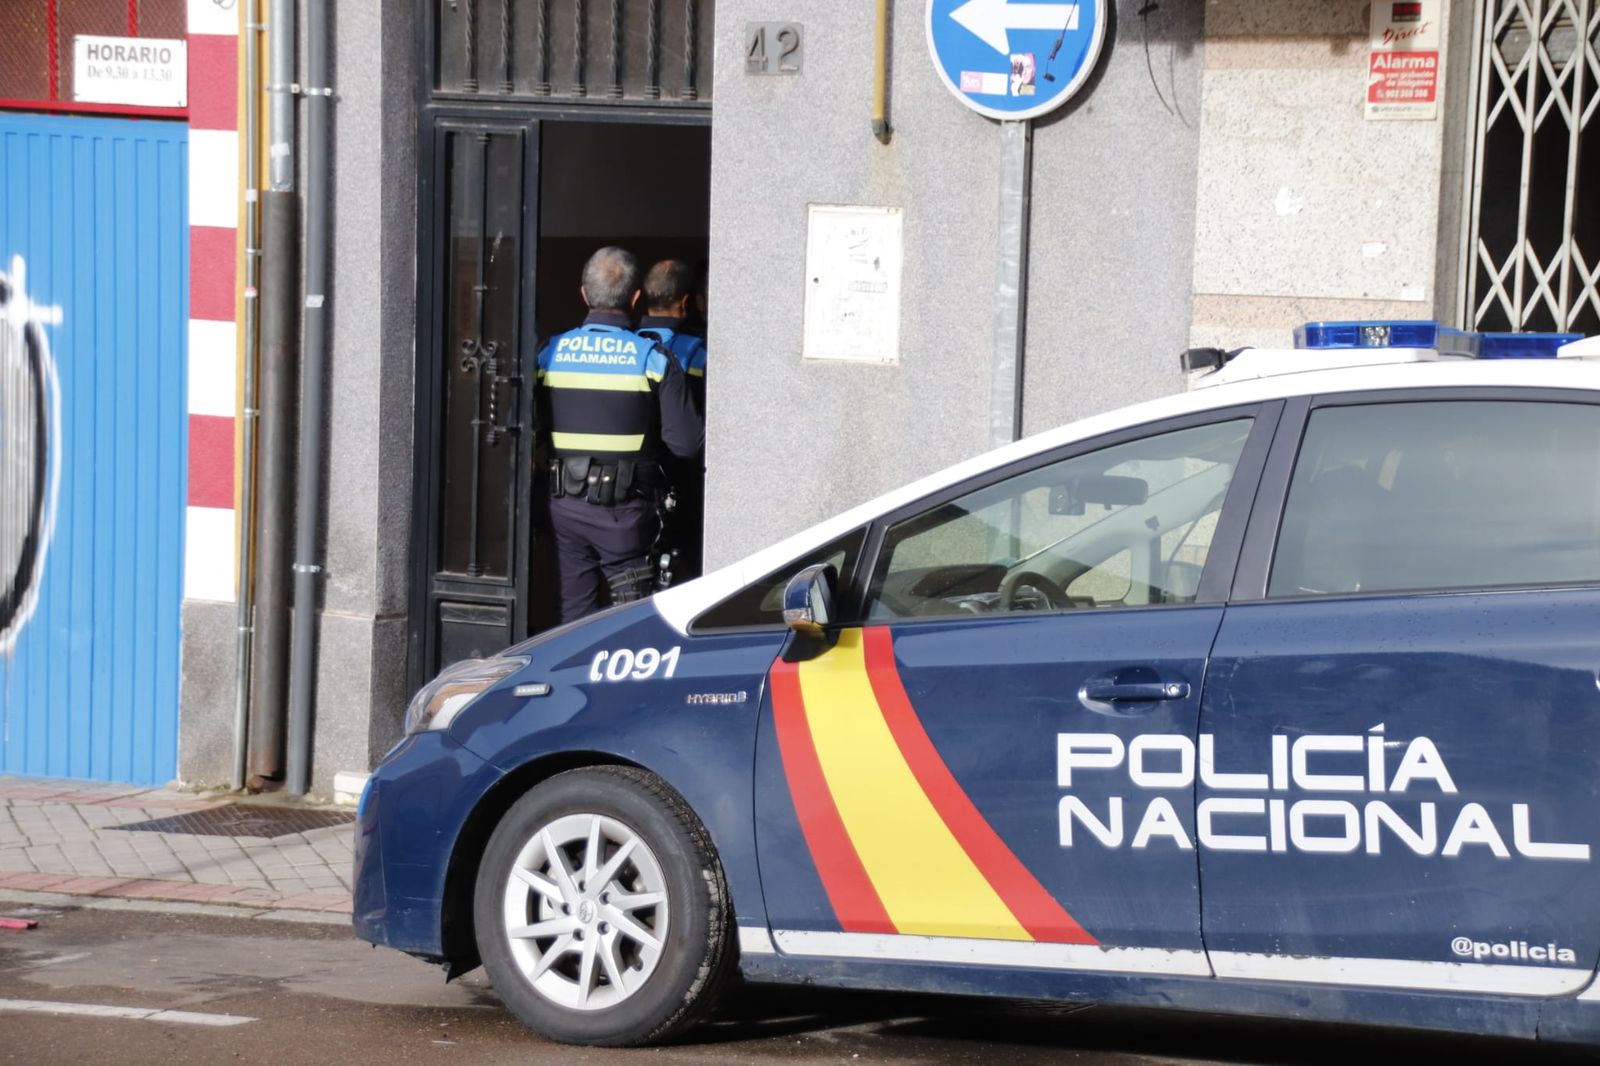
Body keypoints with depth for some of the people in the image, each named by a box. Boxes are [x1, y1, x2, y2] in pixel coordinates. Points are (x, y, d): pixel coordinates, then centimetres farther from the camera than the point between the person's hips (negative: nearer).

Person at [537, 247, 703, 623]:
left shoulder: (551, 353, 0)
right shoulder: (654, 359, -9)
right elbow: (685, 442, -12)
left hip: (564, 506, 3)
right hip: (624, 510, -3)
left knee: (573, 612, 12)